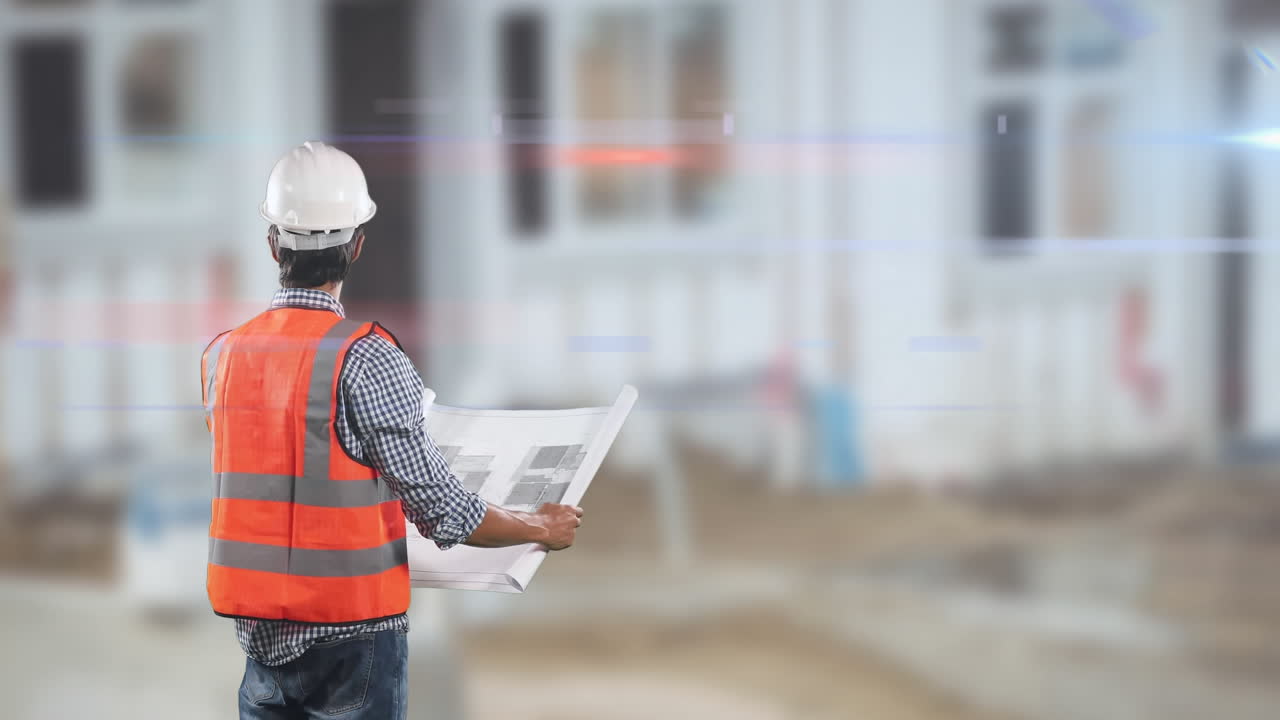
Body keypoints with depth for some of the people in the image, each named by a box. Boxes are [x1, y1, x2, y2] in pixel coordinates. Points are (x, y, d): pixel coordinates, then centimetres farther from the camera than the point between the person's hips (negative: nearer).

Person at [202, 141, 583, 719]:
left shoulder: (222, 355, 2)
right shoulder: (366, 361, -16)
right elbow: (443, 513, -14)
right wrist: (544, 529, 3)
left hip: (260, 635, 5)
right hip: (351, 637, -5)